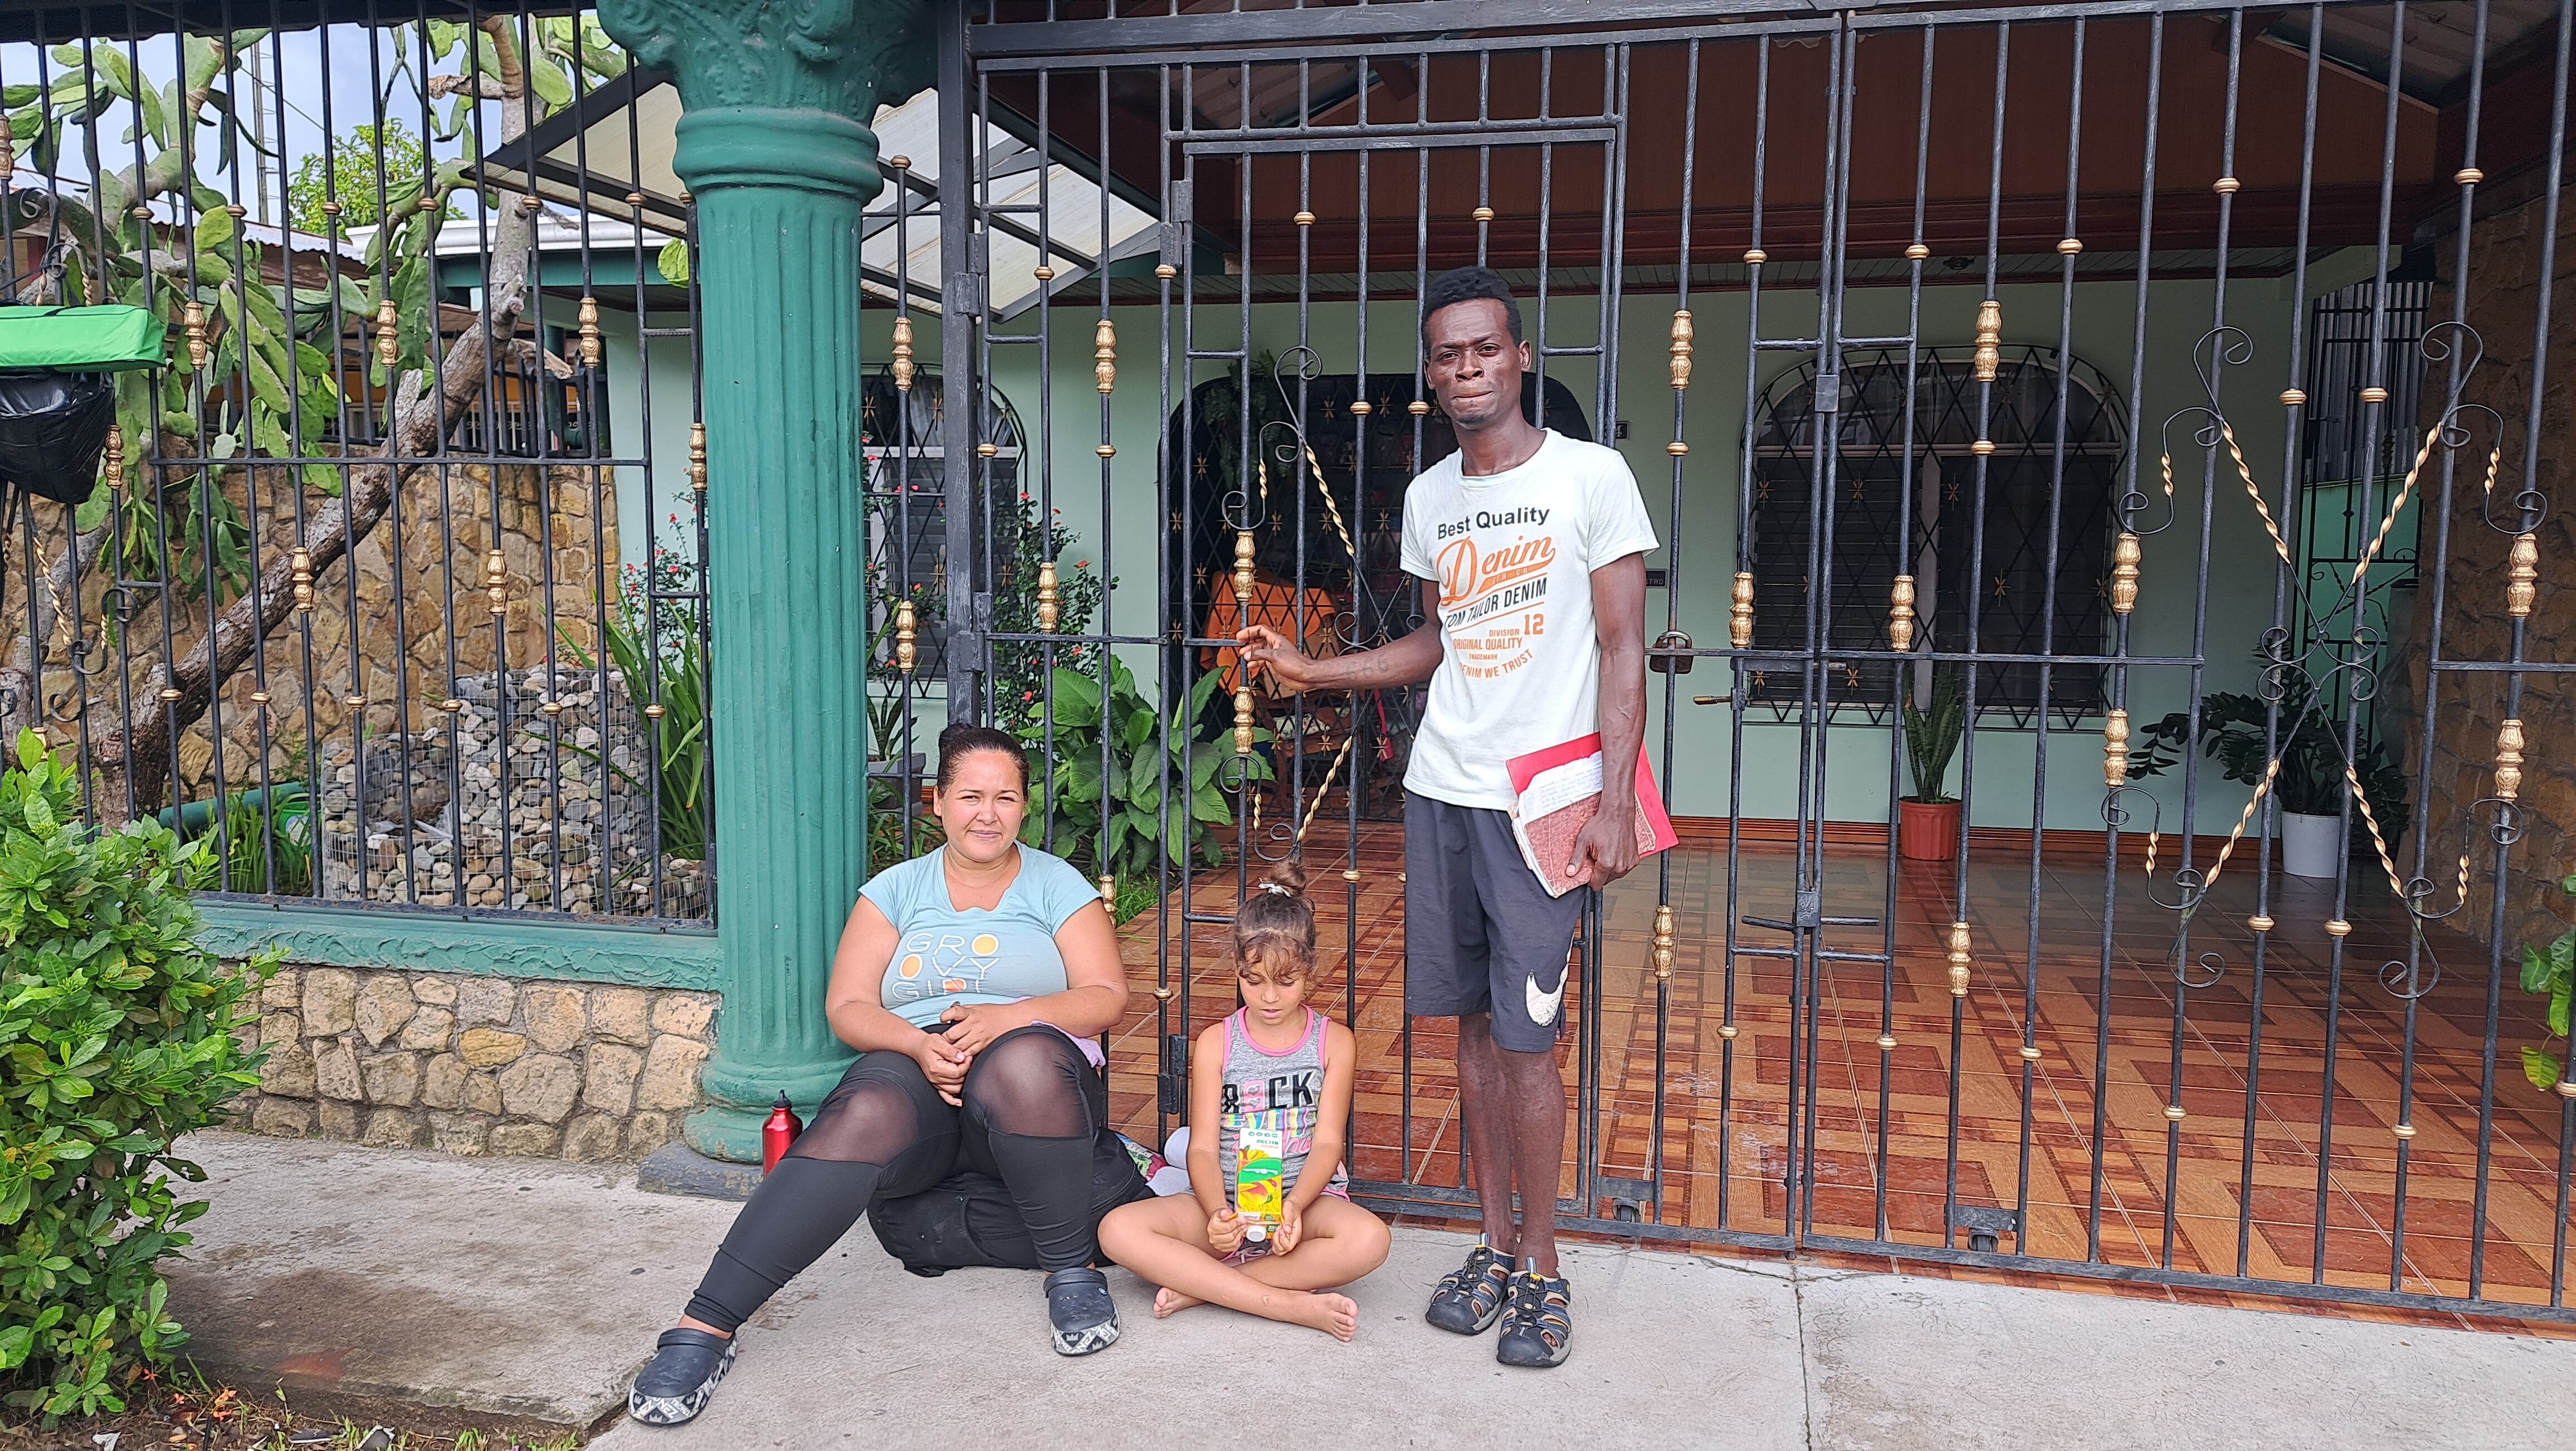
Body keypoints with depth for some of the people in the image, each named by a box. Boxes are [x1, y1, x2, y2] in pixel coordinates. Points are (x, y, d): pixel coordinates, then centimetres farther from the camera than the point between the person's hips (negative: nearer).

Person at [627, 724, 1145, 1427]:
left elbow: (1106, 997, 1)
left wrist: (1006, 1017, -17)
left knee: (1023, 1061, -38)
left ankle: (1072, 1270, -21)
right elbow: (847, 1008, 7)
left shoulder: (1058, 885, 11)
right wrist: (918, 1044, -15)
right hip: (912, 1069, 1)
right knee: (860, 1122, -34)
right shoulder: (897, 889, 15)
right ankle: (704, 1329, -36)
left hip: (1033, 1081, -1)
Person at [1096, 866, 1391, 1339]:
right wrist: (1216, 1213, -24)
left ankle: (1202, 1287, -26)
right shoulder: (1216, 1043, 4)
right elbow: (1203, 1148, -2)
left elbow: (1327, 1143, -4)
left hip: (1307, 1200, -1)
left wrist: (1293, 1207, -25)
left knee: (1369, 1240, -35)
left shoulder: (1334, 1042, 4)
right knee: (1118, 1229, -27)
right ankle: (1291, 1304, -31)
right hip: (1226, 1203, 1)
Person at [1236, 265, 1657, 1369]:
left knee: (1525, 1036, -3)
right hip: (1441, 792, 5)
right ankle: (1495, 1248, 23)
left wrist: (1615, 806, -14)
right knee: (1471, 1022, 10)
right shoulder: (1429, 497, 12)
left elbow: (1623, 650, -7)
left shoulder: (1590, 476, -5)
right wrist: (1312, 673, 12)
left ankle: (1542, 1272, 12)